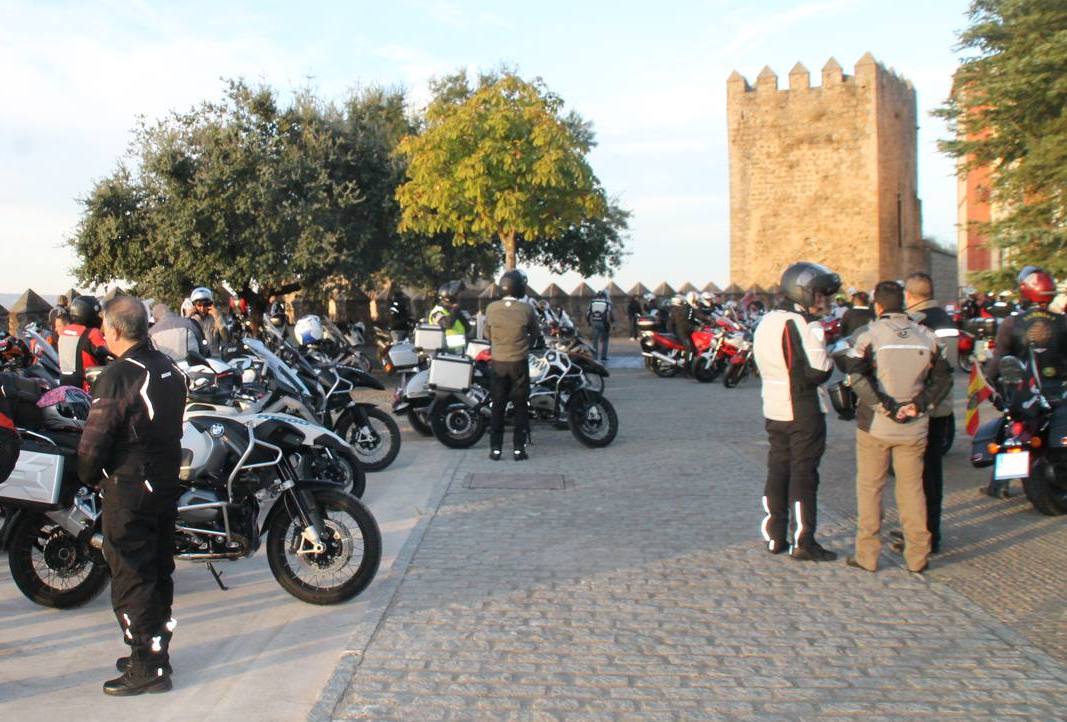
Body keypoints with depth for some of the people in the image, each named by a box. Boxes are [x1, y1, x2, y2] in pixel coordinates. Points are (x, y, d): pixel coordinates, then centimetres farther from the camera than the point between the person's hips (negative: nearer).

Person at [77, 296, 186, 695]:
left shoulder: (118, 376, -19)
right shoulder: (170, 370, 5)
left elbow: (95, 441, -18)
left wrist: (89, 476, -1)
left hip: (128, 490, -8)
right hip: (167, 484, 8)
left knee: (131, 579, 0)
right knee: (159, 574, 17)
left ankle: (148, 669, 5)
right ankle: (156, 652, 29)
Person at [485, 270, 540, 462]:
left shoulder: (491, 308, -7)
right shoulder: (526, 309, -11)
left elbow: (487, 334, 6)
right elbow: (535, 333, 4)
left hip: (498, 362, 2)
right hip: (519, 363, -1)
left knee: (497, 406, 9)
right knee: (521, 406, 7)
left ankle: (495, 448, 9)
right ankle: (519, 448, 7)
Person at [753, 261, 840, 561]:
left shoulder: (766, 323, 10)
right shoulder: (803, 325, -18)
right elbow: (817, 372, -24)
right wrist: (832, 358, -3)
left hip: (774, 411, 8)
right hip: (804, 413, -7)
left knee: (777, 471, 13)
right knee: (804, 475, 0)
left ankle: (774, 536, 19)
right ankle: (803, 543, 6)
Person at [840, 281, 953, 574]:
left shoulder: (869, 334, -6)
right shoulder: (926, 336, 5)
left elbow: (856, 375, -18)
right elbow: (944, 378, 4)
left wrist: (883, 405, -14)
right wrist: (920, 404, -3)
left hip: (875, 426, -3)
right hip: (914, 427, 3)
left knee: (869, 487, 7)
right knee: (912, 487, 12)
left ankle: (867, 555, 10)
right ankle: (917, 556, 16)